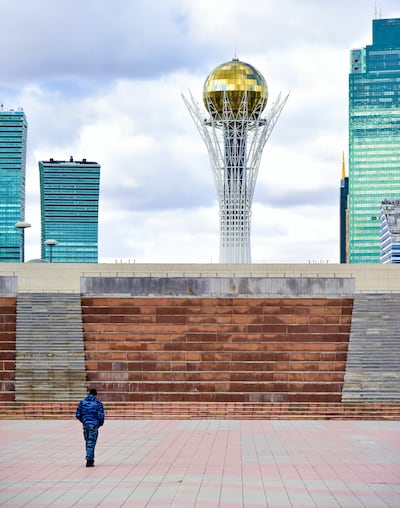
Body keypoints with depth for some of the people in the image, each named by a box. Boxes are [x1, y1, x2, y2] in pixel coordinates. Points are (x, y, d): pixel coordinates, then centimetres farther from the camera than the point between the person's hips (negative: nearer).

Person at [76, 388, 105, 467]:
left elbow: (78, 415, 4)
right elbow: (101, 416, -11)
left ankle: (90, 459, 24)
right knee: (91, 443, -1)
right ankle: (89, 460, -7)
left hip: (85, 424, 4)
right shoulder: (98, 403, -5)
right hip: (94, 425, -4)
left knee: (88, 442, 17)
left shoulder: (82, 402, 5)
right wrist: (100, 423, 8)